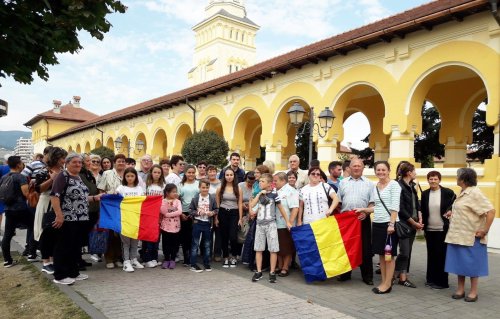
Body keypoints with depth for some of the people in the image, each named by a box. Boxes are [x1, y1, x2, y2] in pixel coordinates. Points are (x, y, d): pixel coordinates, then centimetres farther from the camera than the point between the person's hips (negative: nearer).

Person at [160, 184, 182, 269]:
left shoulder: (177, 201, 0)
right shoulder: (163, 201, -4)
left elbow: (179, 212, -14)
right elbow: (162, 212, -16)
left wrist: (168, 214, -17)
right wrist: (167, 203, -24)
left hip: (175, 227, 1)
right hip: (165, 226, -1)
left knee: (174, 244, 8)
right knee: (166, 244, 7)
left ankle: (172, 260, 20)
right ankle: (166, 260, 20)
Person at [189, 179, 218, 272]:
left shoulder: (212, 198, -1)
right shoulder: (195, 198, -5)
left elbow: (216, 209, 4)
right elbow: (191, 210, -4)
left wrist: (212, 213, -16)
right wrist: (198, 213, -19)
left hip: (207, 223, 2)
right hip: (197, 222, -2)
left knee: (207, 244, 12)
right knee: (195, 243, 3)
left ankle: (206, 263, 24)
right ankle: (193, 264, 10)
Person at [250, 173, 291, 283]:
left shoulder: (273, 194, -4)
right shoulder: (259, 194, 9)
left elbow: (281, 208, 1)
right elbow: (252, 205, -6)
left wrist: (287, 222, 1)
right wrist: (259, 194, -8)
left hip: (271, 224, -4)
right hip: (259, 224, 4)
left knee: (273, 249, 0)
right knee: (258, 249, 6)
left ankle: (272, 272, 8)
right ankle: (259, 272, 15)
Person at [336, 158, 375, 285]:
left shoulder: (369, 183, 6)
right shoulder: (343, 182, 10)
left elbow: (372, 203, 2)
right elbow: (338, 202, 10)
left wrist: (366, 212, -14)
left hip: (363, 219, -1)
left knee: (365, 248, 3)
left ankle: (367, 276, 13)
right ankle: (345, 273, 19)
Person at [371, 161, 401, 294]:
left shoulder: (394, 184, -6)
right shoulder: (375, 187, 13)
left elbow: (395, 207, -13)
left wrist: (391, 224, -19)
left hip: (389, 223, -7)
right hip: (377, 224, 7)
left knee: (389, 255, 1)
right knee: (381, 254, 11)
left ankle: (388, 283, 8)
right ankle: (383, 282, 19)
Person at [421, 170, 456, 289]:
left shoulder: (448, 192, -6)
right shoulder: (425, 194, 5)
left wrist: (451, 211, -17)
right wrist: (422, 223, 2)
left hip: (443, 230, -4)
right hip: (429, 230, 4)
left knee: (441, 255, 1)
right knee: (431, 254, 12)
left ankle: (441, 281, 12)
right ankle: (431, 279, 23)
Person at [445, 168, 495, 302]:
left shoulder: (475, 193, -15)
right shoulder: (462, 193, 11)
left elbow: (491, 211, -21)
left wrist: (484, 231, -20)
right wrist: (452, 214, 8)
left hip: (471, 237, -8)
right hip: (458, 236, 8)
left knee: (472, 263, 2)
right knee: (459, 262, 11)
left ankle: (473, 292, 14)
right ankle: (460, 289, 19)